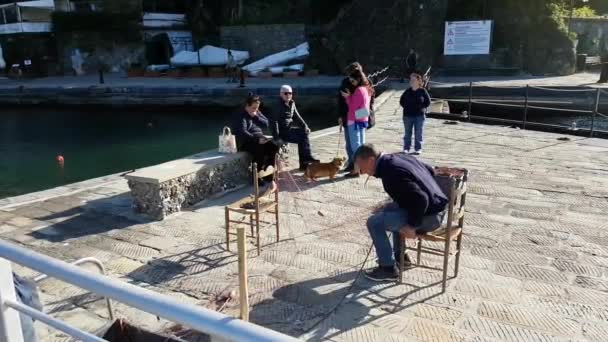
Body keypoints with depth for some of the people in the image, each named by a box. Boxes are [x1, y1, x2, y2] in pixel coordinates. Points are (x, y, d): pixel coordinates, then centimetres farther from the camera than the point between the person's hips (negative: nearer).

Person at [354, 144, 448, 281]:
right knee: (390, 209, 29)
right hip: (436, 206, 10)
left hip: (428, 216, -10)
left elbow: (420, 199, -30)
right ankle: (399, 256, 35)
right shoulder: (399, 157, 6)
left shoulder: (391, 173, -23)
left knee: (374, 222, -8)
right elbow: (430, 171, 18)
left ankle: (388, 269, 3)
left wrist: (412, 226, -19)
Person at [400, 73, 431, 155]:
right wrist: (406, 107, 3)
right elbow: (401, 101, 13)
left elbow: (428, 101, 6)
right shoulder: (407, 91, 2)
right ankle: (406, 148, 17)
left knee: (418, 133, 3)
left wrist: (423, 108, -4)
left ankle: (418, 148, 12)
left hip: (419, 115, -2)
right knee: (407, 133, 8)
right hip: (408, 115, 2)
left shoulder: (423, 91, -3)